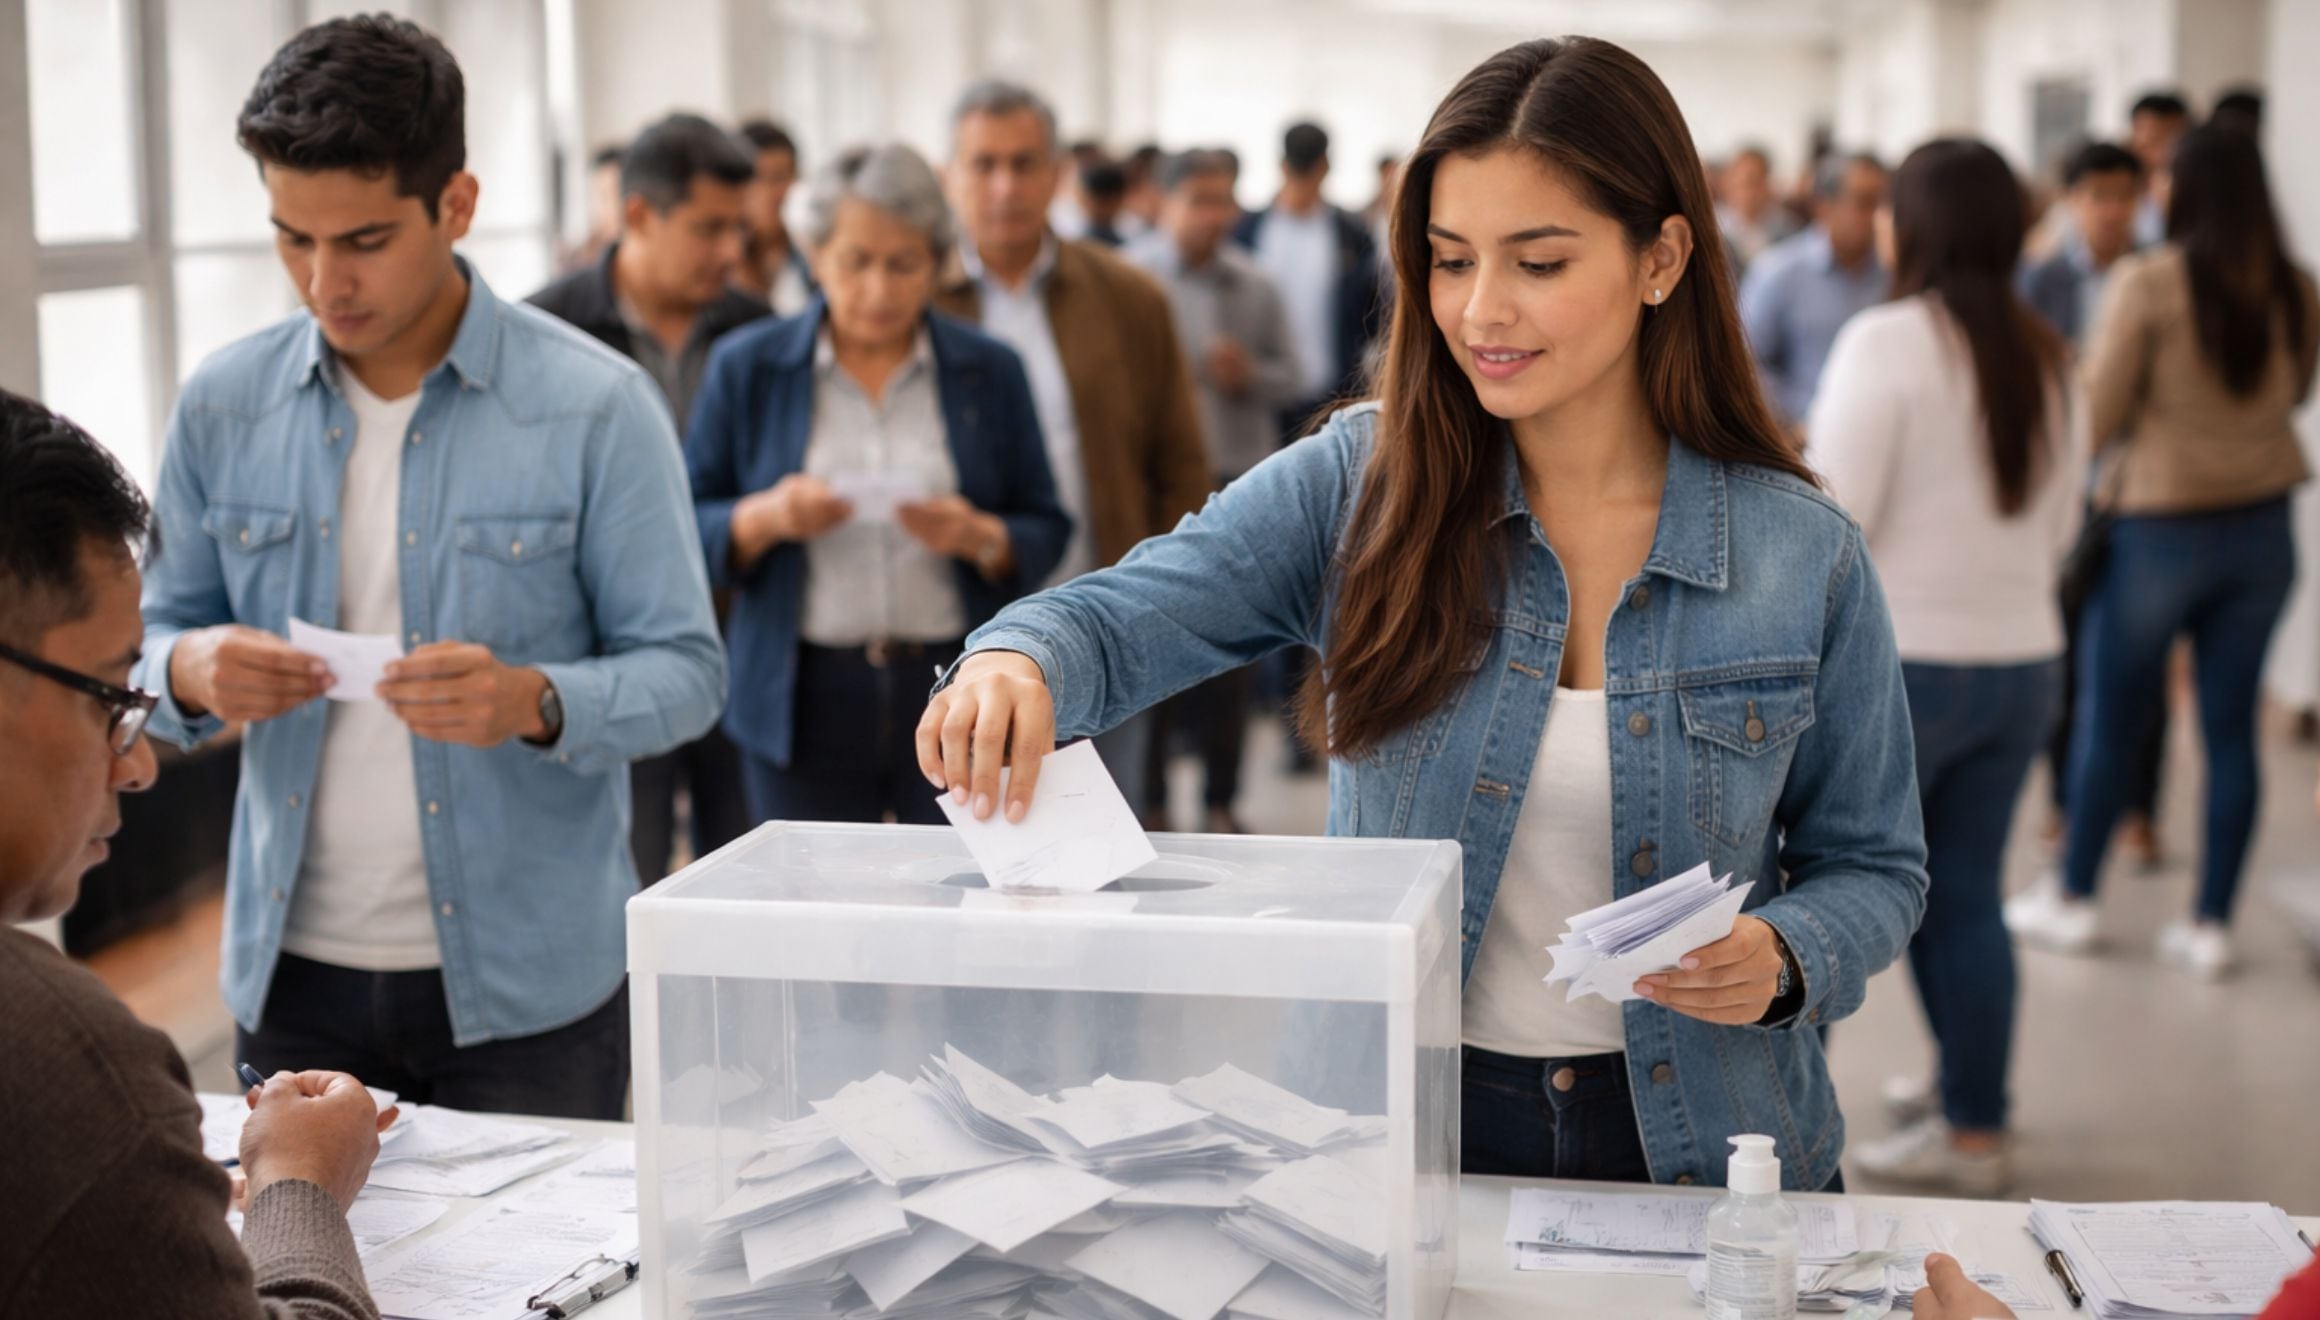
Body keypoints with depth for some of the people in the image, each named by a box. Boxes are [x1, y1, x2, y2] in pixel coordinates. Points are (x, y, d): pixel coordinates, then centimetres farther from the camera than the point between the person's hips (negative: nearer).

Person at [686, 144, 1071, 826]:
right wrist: (765, 519, -15)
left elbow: (1046, 532, 7)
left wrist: (978, 539, -14)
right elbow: (688, 532, 4)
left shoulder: (989, 370, 6)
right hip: (802, 704, 0)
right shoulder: (747, 366, 5)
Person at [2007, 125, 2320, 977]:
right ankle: (2211, 924, 13)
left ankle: (2072, 899, 22)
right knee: (2231, 726, 8)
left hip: (2161, 526, -4)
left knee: (2110, 716, 10)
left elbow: (2098, 418, -11)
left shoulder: (2146, 283, -15)